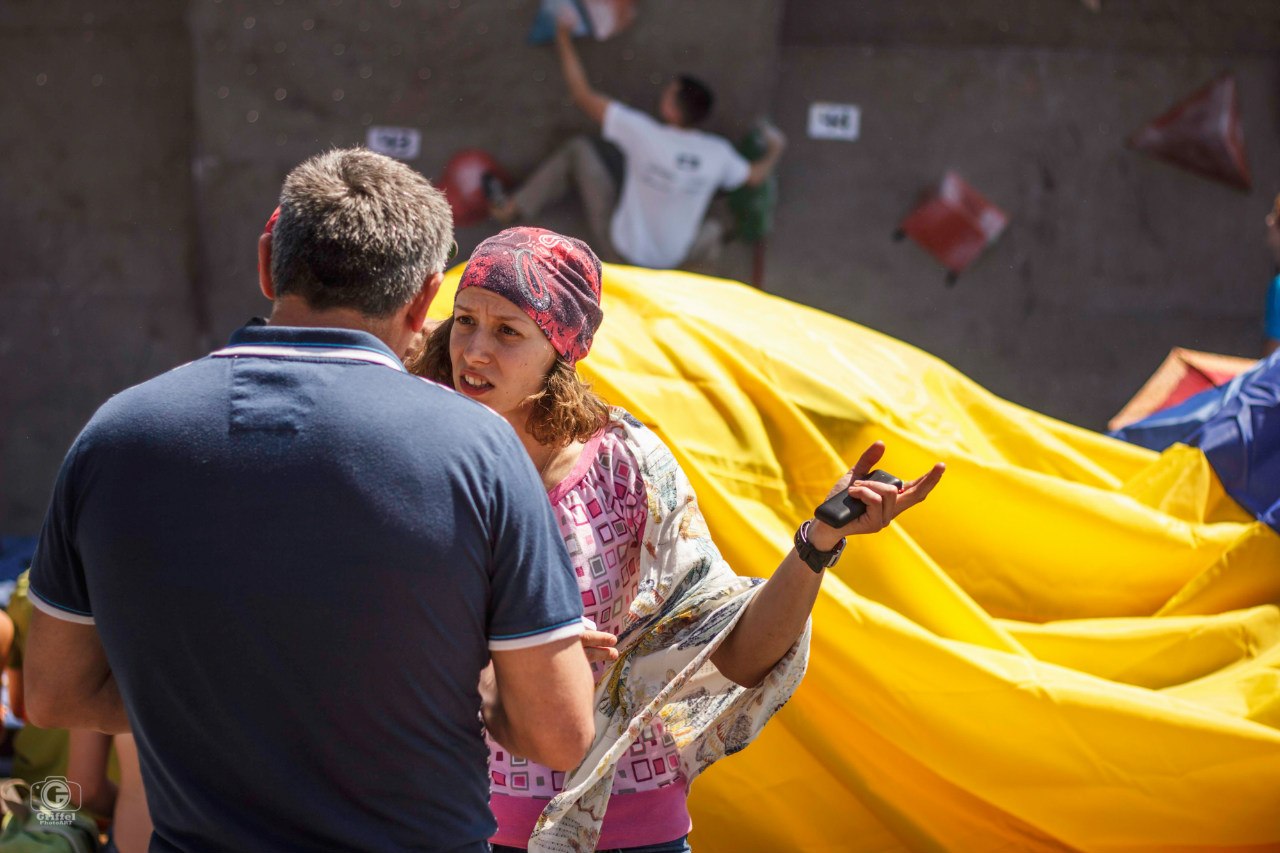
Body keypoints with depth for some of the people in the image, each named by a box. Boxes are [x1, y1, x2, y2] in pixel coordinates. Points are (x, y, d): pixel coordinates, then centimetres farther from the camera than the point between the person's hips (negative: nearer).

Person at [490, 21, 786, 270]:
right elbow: (755, 177, 2)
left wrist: (564, 40, -10)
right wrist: (774, 150, 23)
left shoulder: (643, 132, -29)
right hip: (670, 259, 3)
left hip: (622, 247, -3)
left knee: (580, 148, 6)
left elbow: (583, 95, -21)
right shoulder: (717, 153, -19)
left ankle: (515, 208, 9)